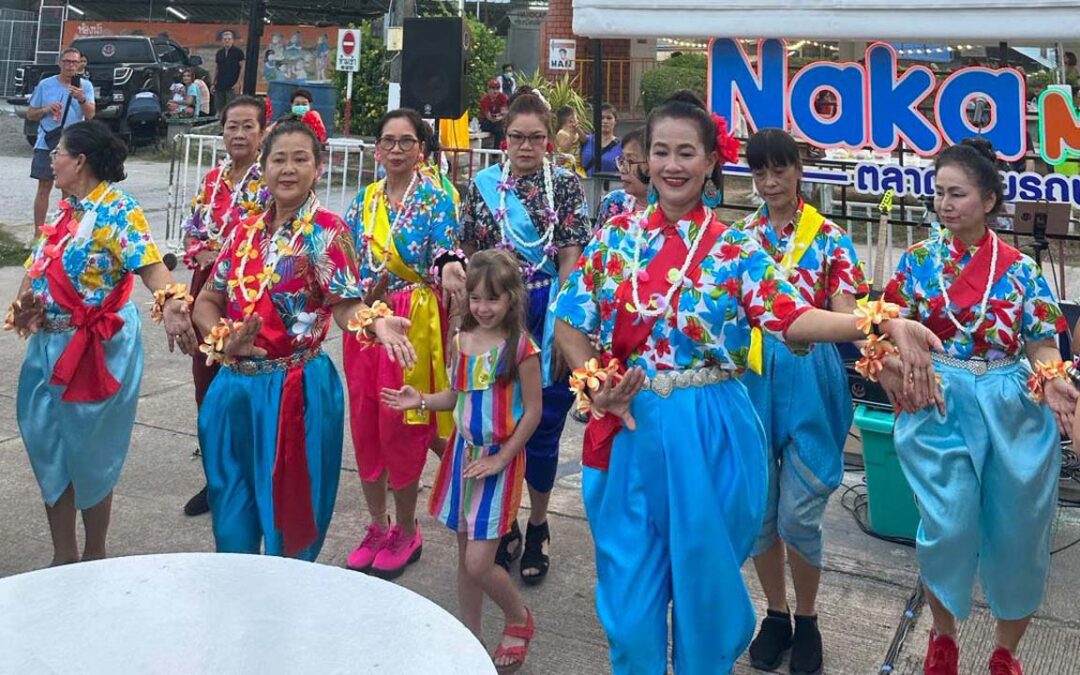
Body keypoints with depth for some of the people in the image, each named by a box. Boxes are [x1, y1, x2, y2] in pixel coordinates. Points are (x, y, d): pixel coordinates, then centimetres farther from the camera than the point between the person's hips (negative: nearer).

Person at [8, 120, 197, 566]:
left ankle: (94, 558, 23)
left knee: (88, 455, 4)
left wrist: (171, 304, -46)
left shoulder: (117, 209, -14)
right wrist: (26, 303, -5)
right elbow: (38, 266, 14)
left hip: (97, 349, -8)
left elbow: (149, 264, -28)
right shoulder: (66, 209, 12)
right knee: (48, 449, 12)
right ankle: (63, 556, 25)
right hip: (49, 344, 8)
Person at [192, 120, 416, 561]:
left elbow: (345, 306, -15)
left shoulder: (326, 230, -7)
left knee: (288, 517, 6)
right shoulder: (246, 231, 9)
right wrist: (223, 341, -8)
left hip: (297, 390, -5)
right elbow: (207, 302, 12)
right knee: (231, 520, 16)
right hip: (234, 389, 6)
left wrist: (377, 323, -37)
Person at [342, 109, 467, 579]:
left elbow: (444, 249, -15)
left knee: (401, 425, -1)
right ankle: (377, 526, 24)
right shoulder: (365, 199, 11)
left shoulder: (434, 195, -4)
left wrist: (449, 266, -37)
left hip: (413, 320, -5)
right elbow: (347, 258, 15)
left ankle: (406, 531, 17)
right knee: (364, 423, 8)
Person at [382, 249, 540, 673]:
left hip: (499, 459, -6)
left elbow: (533, 411, -11)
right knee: (465, 556, 14)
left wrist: (500, 459, -12)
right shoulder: (461, 341, 2)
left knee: (478, 564, -6)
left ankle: (519, 619, 23)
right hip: (462, 453, 6)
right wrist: (421, 401, -6)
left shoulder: (521, 348, -15)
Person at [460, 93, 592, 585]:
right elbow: (470, 257, 6)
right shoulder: (482, 185, 4)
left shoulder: (566, 185, -1)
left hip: (547, 319, -1)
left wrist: (562, 324, -12)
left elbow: (570, 259, -5)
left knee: (543, 425, 8)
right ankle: (503, 524, 27)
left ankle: (537, 526, 26)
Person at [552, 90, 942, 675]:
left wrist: (881, 323, -32)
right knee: (630, 585, 10)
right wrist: (596, 386, -10)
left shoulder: (736, 251, -3)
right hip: (629, 428, 2)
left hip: (708, 432, -1)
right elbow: (570, 323, 5)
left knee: (704, 577, 12)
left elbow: (791, 317, -18)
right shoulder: (617, 236, 3)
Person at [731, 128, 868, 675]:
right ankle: (776, 614, 30)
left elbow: (846, 317, -10)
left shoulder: (829, 238, -2)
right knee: (757, 509, 9)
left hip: (808, 380, -3)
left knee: (798, 515, -1)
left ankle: (807, 620, 24)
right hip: (750, 378, 3)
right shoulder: (737, 237, 6)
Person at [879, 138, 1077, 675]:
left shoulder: (1020, 269, 0)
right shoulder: (918, 259, 1)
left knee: (1019, 533, 7)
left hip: (1014, 410, 1)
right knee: (948, 527, -1)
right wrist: (890, 366, -16)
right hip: (939, 405, -1)